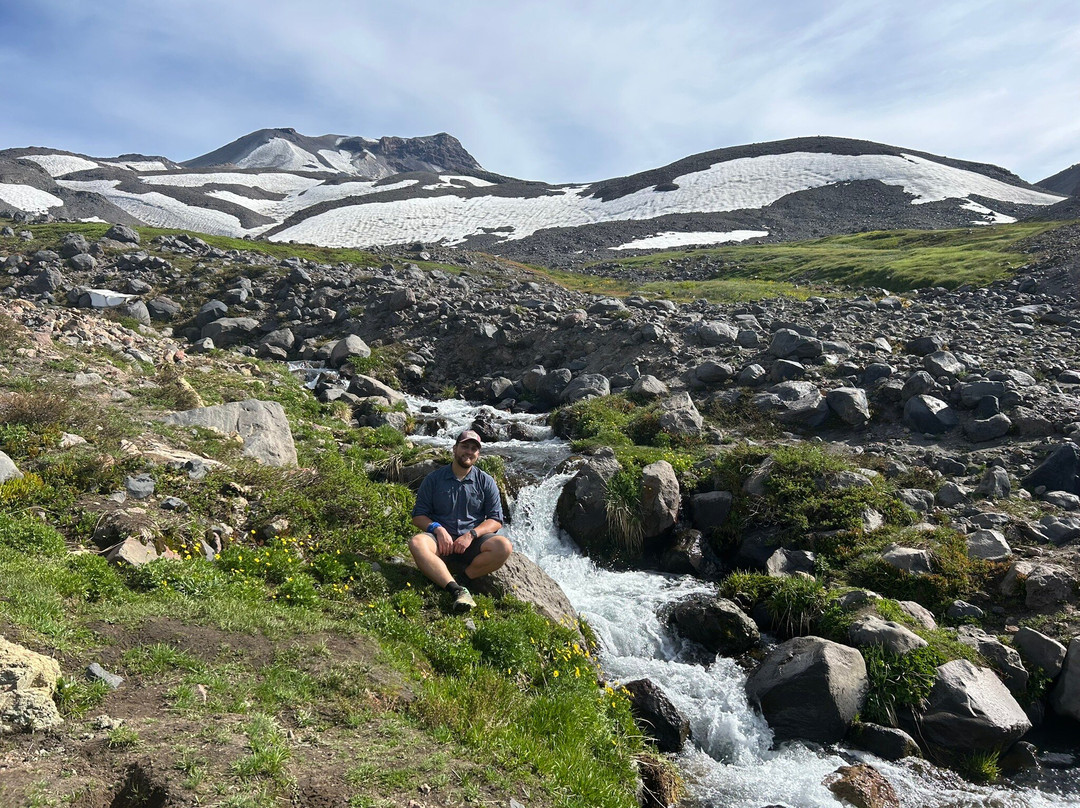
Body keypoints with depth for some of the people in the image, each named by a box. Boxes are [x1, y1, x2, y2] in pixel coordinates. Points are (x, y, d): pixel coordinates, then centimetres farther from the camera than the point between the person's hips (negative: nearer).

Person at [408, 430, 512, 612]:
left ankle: (463, 578, -21)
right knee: (417, 543, -34)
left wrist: (471, 535, -13)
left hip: (473, 540, 1)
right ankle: (457, 590, -41)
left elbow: (495, 520, 4)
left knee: (504, 546, -29)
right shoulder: (434, 479, 8)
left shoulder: (486, 482, 9)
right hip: (441, 537, 0)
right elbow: (418, 515, 6)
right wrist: (437, 529, -14)